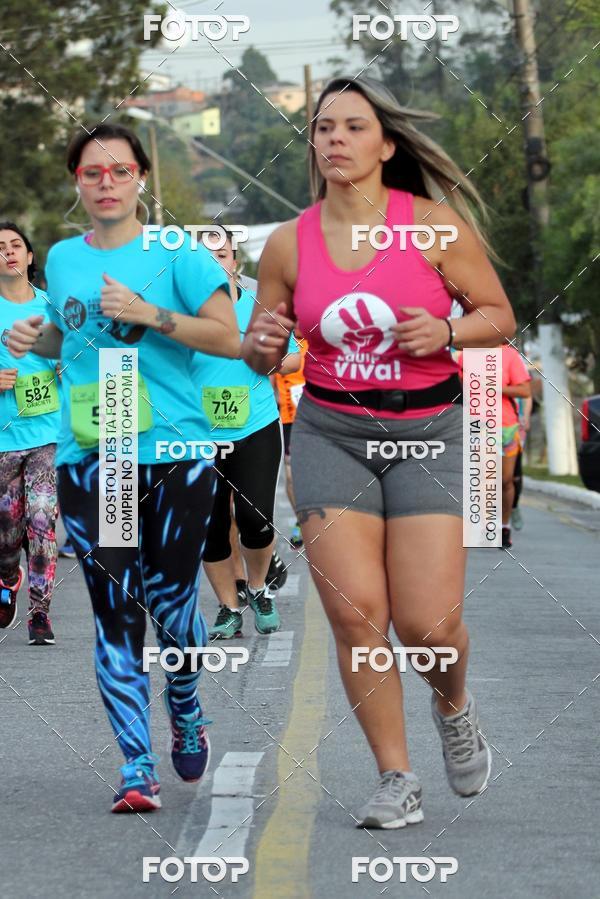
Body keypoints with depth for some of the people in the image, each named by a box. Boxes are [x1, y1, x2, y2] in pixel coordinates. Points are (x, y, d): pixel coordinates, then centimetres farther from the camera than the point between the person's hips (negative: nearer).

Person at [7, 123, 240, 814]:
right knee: (115, 614, -3)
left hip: (175, 456, -3)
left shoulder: (177, 255, -1)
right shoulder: (61, 259, 12)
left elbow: (229, 338, -7)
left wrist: (149, 314, -17)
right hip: (87, 462, 3)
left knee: (171, 606, 2)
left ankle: (186, 714, 32)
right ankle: (137, 767, -1)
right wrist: (36, 340, 6)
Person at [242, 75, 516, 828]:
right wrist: (262, 344, -11)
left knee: (427, 624, -8)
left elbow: (499, 316, 2)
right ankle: (396, 779, 6)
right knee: (355, 613, -8)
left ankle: (453, 705, 27)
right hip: (329, 432, 2)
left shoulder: (435, 224, -5)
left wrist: (445, 332, -17)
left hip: (427, 432, -2)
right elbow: (261, 355, 12)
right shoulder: (289, 244, 2)